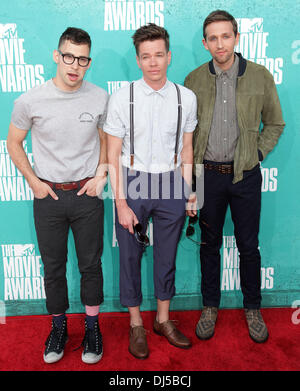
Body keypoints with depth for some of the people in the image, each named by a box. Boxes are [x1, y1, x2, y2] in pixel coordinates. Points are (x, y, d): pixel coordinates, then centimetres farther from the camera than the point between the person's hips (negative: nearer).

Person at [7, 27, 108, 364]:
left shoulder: (100, 98, -4)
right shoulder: (31, 100, -9)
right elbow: (13, 142, 4)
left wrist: (101, 174, -2)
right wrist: (34, 181, -2)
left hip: (87, 195, 1)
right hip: (48, 195, 0)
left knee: (91, 264, 11)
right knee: (53, 266, 13)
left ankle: (92, 327, 31)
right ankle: (58, 327, 34)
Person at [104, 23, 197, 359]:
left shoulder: (186, 98, -1)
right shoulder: (122, 98, -8)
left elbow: (186, 150, 7)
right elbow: (113, 156, -7)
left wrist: (187, 194, 5)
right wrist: (121, 203, -11)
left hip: (171, 183, 2)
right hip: (133, 183, -1)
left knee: (167, 255, 14)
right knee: (130, 255, 9)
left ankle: (163, 319, 36)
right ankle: (136, 324, 31)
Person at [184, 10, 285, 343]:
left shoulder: (260, 76, -1)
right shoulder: (194, 80, 1)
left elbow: (275, 123, 9)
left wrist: (257, 153, -1)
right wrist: (191, 161, 1)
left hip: (245, 175, 0)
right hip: (207, 174, 1)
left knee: (249, 245, 9)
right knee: (209, 244, 11)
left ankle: (252, 308, 29)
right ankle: (210, 307, 29)